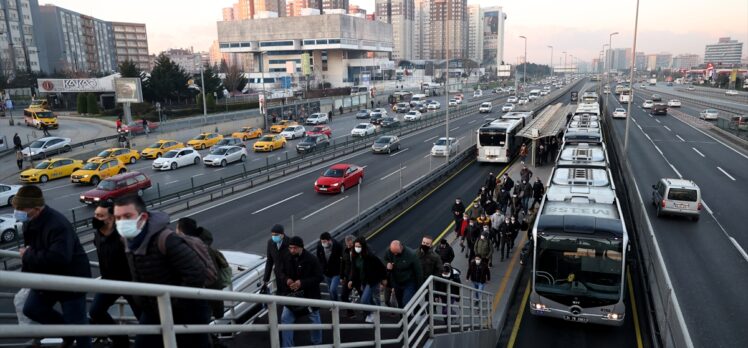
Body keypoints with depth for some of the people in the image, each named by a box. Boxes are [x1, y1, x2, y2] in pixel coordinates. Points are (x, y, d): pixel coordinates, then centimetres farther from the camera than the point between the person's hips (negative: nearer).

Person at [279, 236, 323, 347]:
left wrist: (302, 283, -28)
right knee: (285, 319, -4)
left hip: (309, 295, -2)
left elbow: (319, 277, -19)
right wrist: (286, 279, -17)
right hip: (292, 294, 3)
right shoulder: (286, 258, -8)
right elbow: (281, 272, 7)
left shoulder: (311, 259, -20)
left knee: (315, 321, 15)